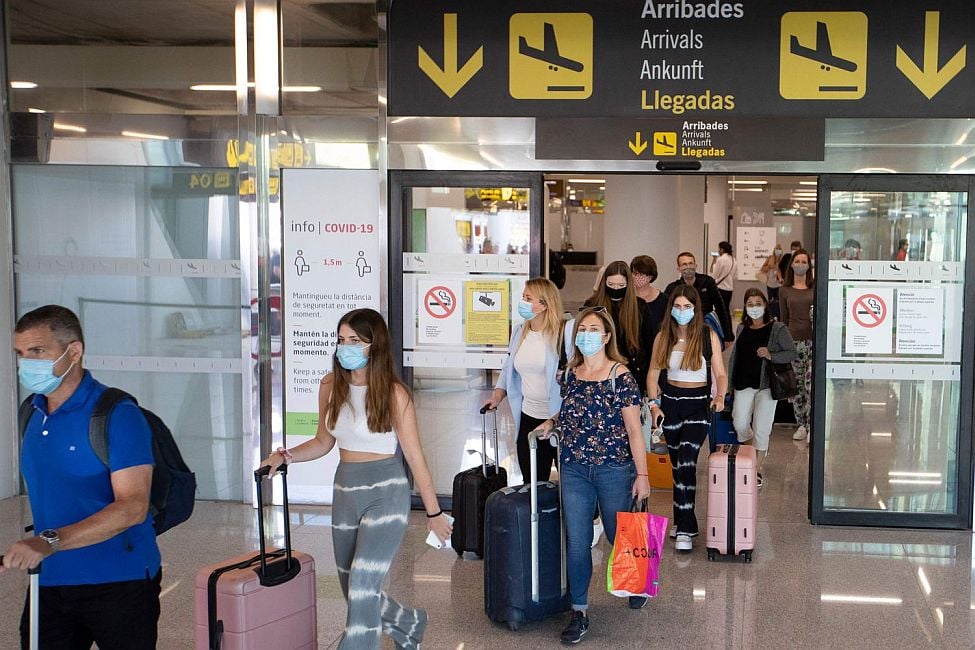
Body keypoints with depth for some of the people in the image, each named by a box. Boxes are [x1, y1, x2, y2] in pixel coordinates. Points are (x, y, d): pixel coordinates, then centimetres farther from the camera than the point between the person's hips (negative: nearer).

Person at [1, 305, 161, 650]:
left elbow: (132, 507, -23)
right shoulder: (33, 412, 9)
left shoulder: (118, 414, -15)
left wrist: (50, 541, -30)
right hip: (49, 582, 6)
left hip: (119, 583, -6)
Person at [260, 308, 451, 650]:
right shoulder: (331, 386, 1)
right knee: (354, 589, 16)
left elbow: (415, 457, -10)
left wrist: (434, 513, -6)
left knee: (362, 585, -15)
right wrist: (285, 456, -4)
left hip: (385, 493, -6)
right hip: (345, 491, 6)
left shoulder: (394, 393, -13)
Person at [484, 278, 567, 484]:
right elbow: (509, 368, 21)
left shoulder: (563, 333, -12)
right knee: (531, 482, 12)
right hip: (529, 418, 6)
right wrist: (498, 394, 11)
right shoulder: (519, 331, 10)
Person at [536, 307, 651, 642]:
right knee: (576, 542, 1)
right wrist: (552, 422, 3)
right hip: (574, 469, 4)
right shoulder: (569, 374, 3)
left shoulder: (620, 376, -12)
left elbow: (633, 429, -10)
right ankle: (579, 612, 13)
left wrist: (642, 474, -11)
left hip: (614, 470, -4)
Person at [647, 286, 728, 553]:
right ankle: (682, 521, 22)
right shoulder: (663, 337, 3)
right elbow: (653, 373, 6)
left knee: (686, 462, -15)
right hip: (670, 401, 3)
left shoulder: (708, 336, -4)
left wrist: (719, 397, -21)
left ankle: (685, 530, -11)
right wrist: (654, 404, -6)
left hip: (698, 403, -3)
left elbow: (721, 374, -3)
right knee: (677, 464, 10)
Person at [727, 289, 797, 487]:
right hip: (744, 385, 4)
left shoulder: (777, 329, -4)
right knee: (740, 425, -3)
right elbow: (734, 356, 17)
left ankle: (757, 469, 11)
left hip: (767, 385, -3)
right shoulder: (742, 329, 10)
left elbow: (792, 353, -5)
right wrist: (730, 381, 14)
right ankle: (753, 450, 30)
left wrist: (771, 355, -21)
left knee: (761, 428, -2)